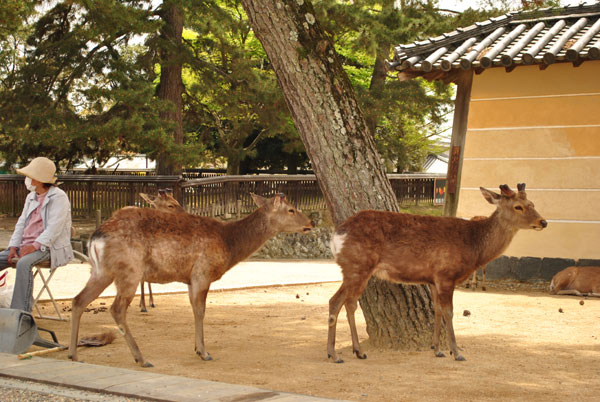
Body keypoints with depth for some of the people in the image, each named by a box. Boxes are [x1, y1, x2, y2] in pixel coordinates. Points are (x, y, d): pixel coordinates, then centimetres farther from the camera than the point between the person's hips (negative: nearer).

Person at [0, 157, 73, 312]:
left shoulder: (59, 197, -8)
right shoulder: (31, 197, 18)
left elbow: (54, 228, -18)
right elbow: (21, 223, 15)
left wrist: (34, 246, -26)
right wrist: (13, 247, 0)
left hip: (49, 247, -8)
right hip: (26, 245, 8)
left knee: (24, 263, -35)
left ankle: (22, 312, -34)